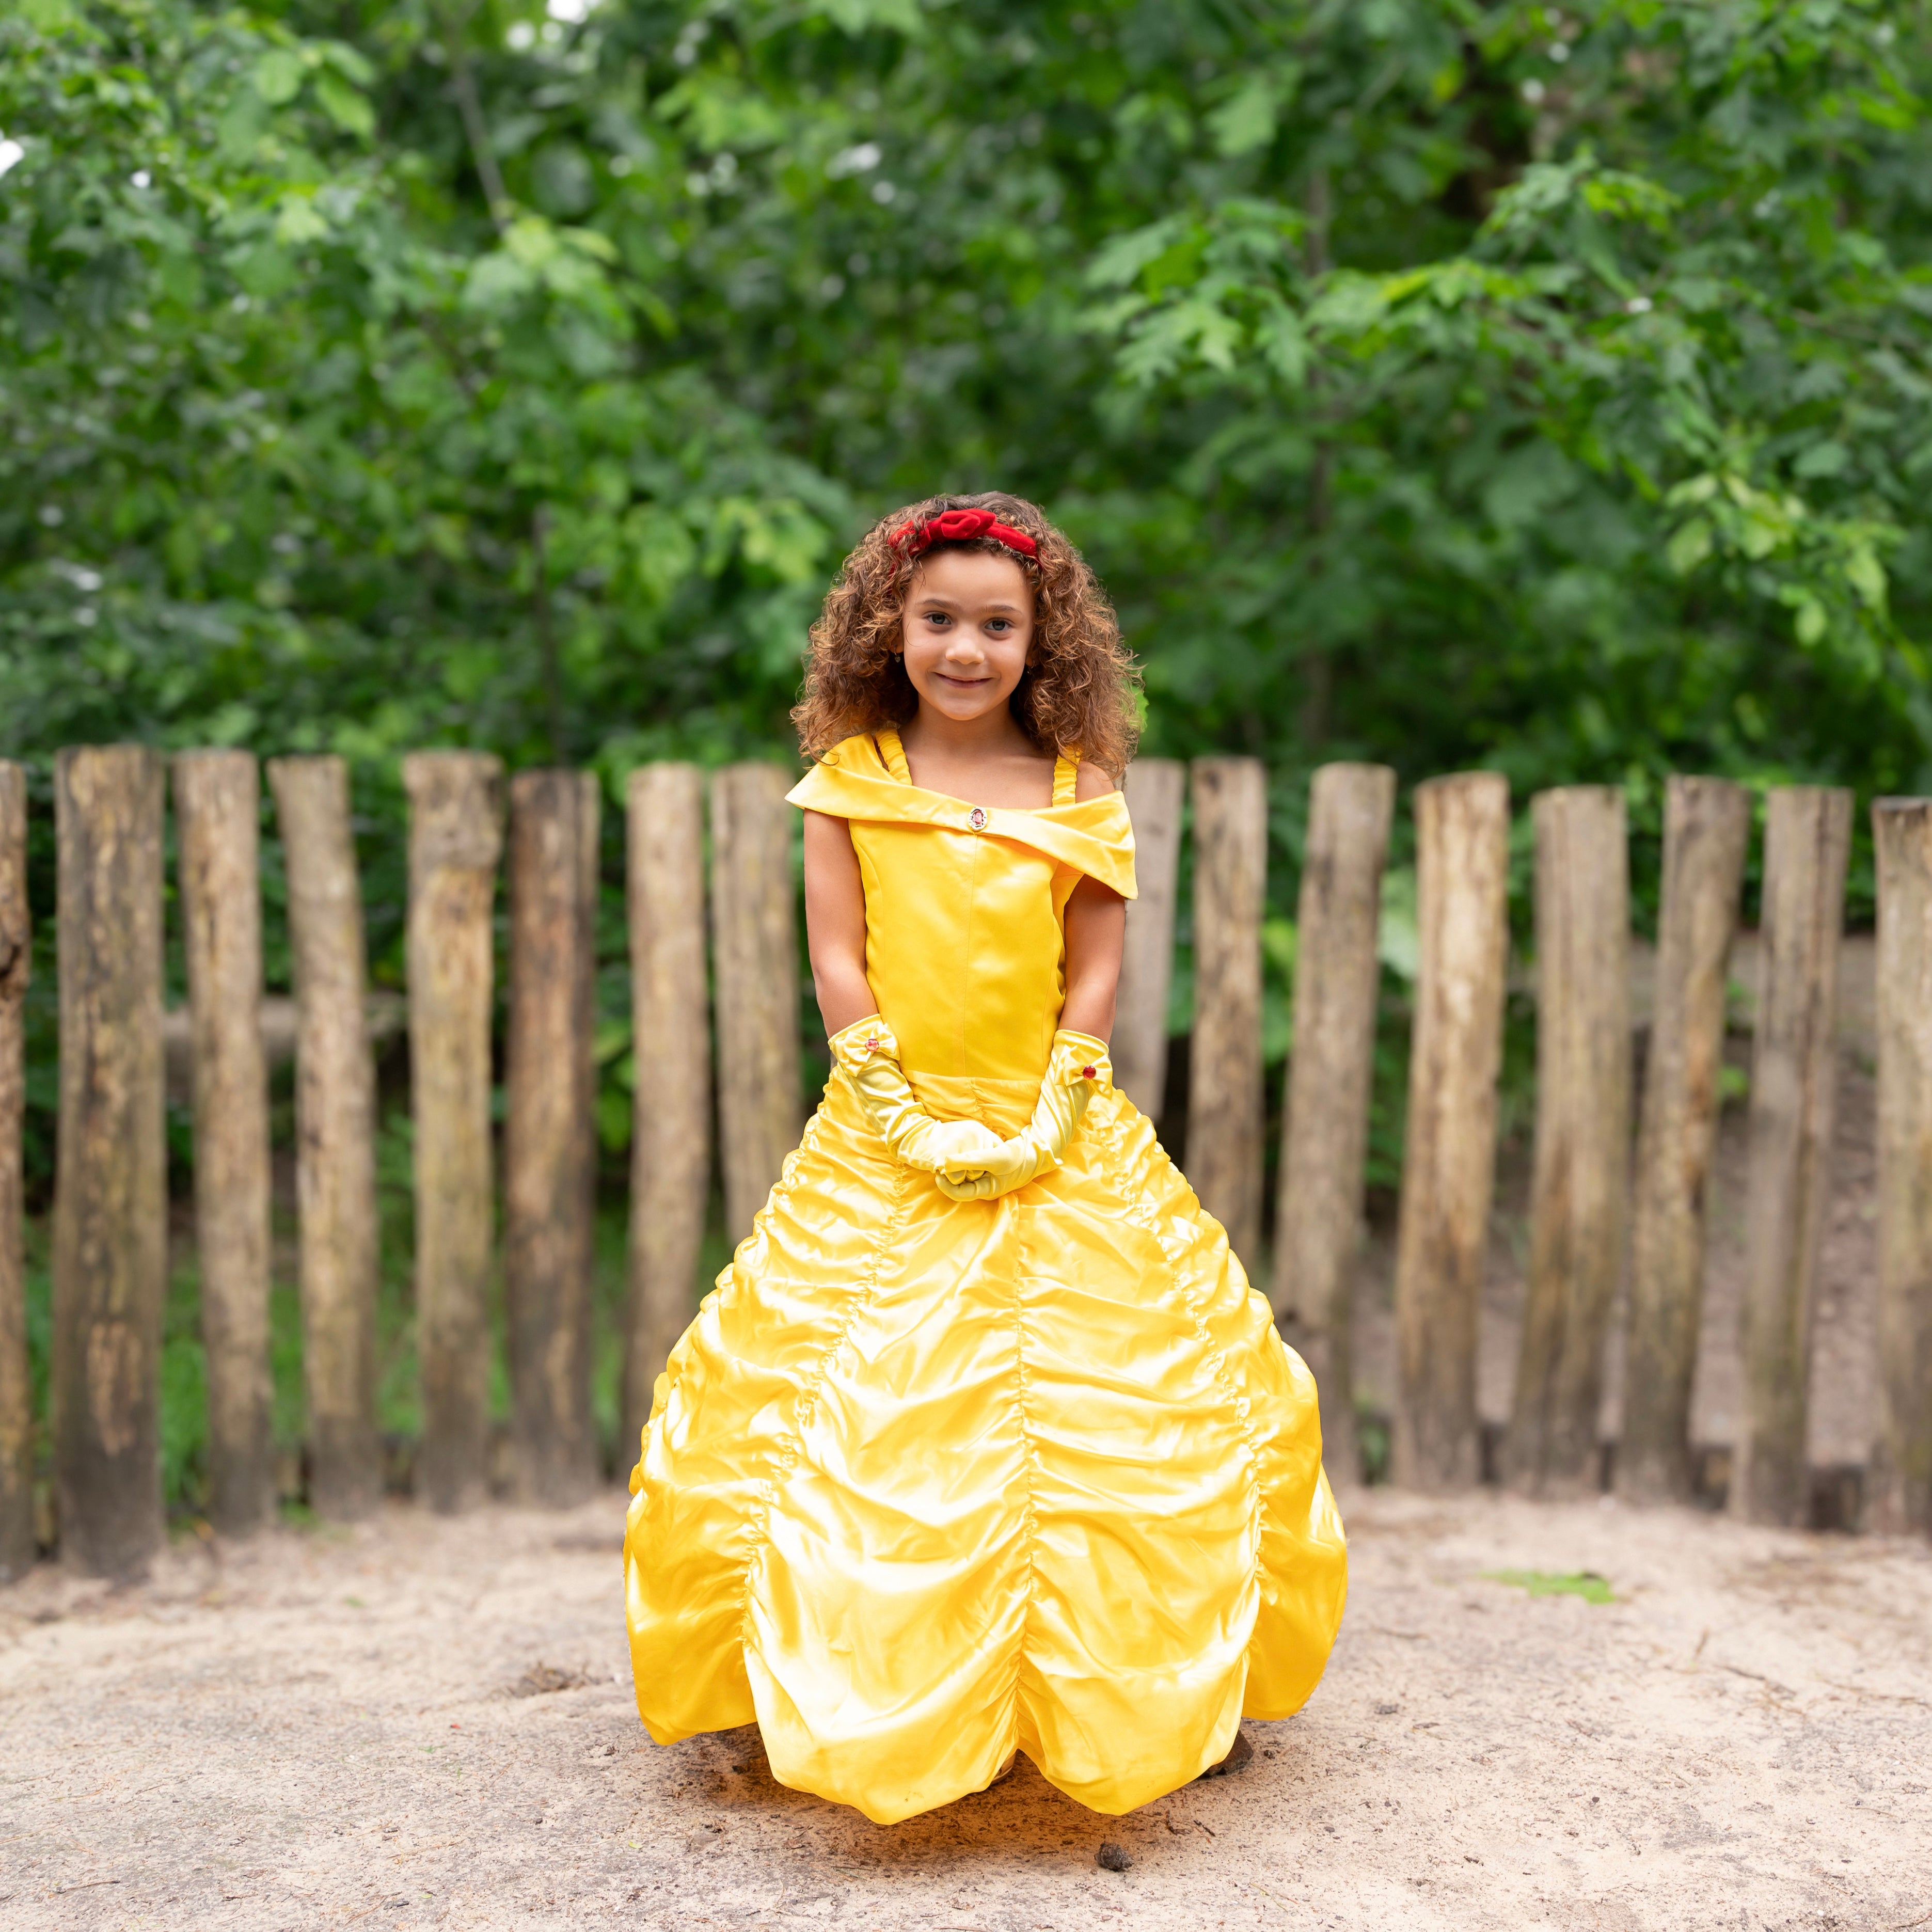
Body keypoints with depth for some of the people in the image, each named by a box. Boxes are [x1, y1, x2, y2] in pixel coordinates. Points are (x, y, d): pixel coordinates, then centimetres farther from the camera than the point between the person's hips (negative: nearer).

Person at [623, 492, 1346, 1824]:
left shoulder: (1082, 785, 2)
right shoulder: (851, 777, 1)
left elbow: (1097, 972, 1)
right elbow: (840, 960, -2)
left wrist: (1043, 1127, -10)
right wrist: (909, 1121, -11)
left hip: (1064, 1146, 1)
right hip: (886, 1149, -1)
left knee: (1106, 1410, 2)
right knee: (855, 1428, -1)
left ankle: (1097, 1700, 20)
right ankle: (867, 1702, 16)